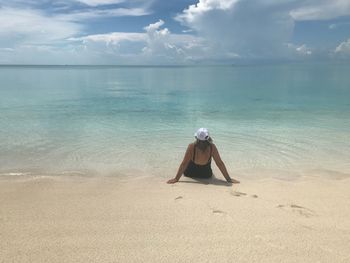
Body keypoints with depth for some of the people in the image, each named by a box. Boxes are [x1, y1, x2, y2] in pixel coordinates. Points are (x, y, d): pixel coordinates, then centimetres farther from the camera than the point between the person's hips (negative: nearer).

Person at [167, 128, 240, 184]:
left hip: (189, 173, -1)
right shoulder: (212, 147, -29)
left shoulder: (191, 147, -33)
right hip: (206, 175, 1)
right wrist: (229, 179, -14)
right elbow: (220, 164, -23)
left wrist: (176, 179, -19)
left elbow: (184, 164, -28)